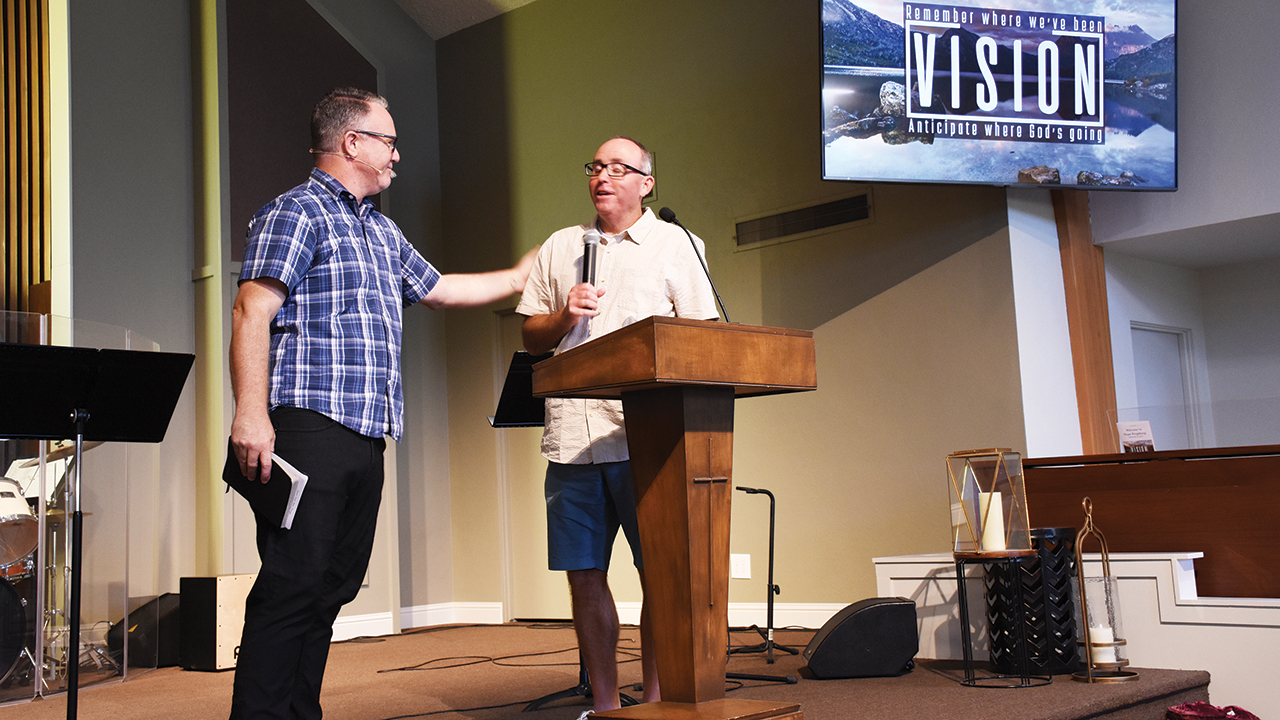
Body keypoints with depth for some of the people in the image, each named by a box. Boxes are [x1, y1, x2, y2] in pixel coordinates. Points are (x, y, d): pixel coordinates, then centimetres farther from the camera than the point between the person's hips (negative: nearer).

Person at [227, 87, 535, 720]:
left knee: (332, 588, 9)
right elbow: (252, 311, -13)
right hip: (309, 430, -9)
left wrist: (519, 276, 43)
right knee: (293, 585, -12)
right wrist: (251, 414, -22)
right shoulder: (297, 212, -3)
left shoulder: (382, 232, 25)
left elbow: (437, 289, 38)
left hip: (364, 440, 9)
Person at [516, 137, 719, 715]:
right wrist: (565, 315, 0)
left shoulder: (676, 245, 10)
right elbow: (530, 336, 19)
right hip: (571, 437, 3)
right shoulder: (560, 246, 20)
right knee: (584, 576, 6)